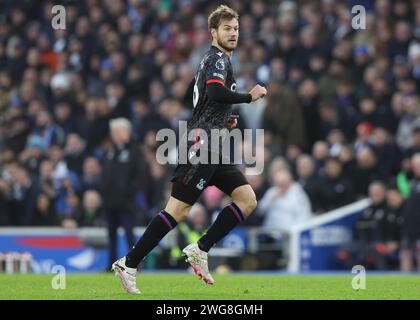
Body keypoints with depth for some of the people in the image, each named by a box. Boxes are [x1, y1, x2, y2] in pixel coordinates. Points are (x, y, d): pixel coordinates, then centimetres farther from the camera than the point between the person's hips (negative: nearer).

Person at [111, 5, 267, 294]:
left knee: (248, 200, 0)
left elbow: (193, 96, 28)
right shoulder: (218, 59, -9)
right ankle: (128, 264, -7)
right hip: (201, 145, -10)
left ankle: (200, 250, 1)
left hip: (213, 148, 10)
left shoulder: (212, 60, 21)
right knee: (178, 211, -12)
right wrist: (250, 96, -16)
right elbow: (215, 93, -28)